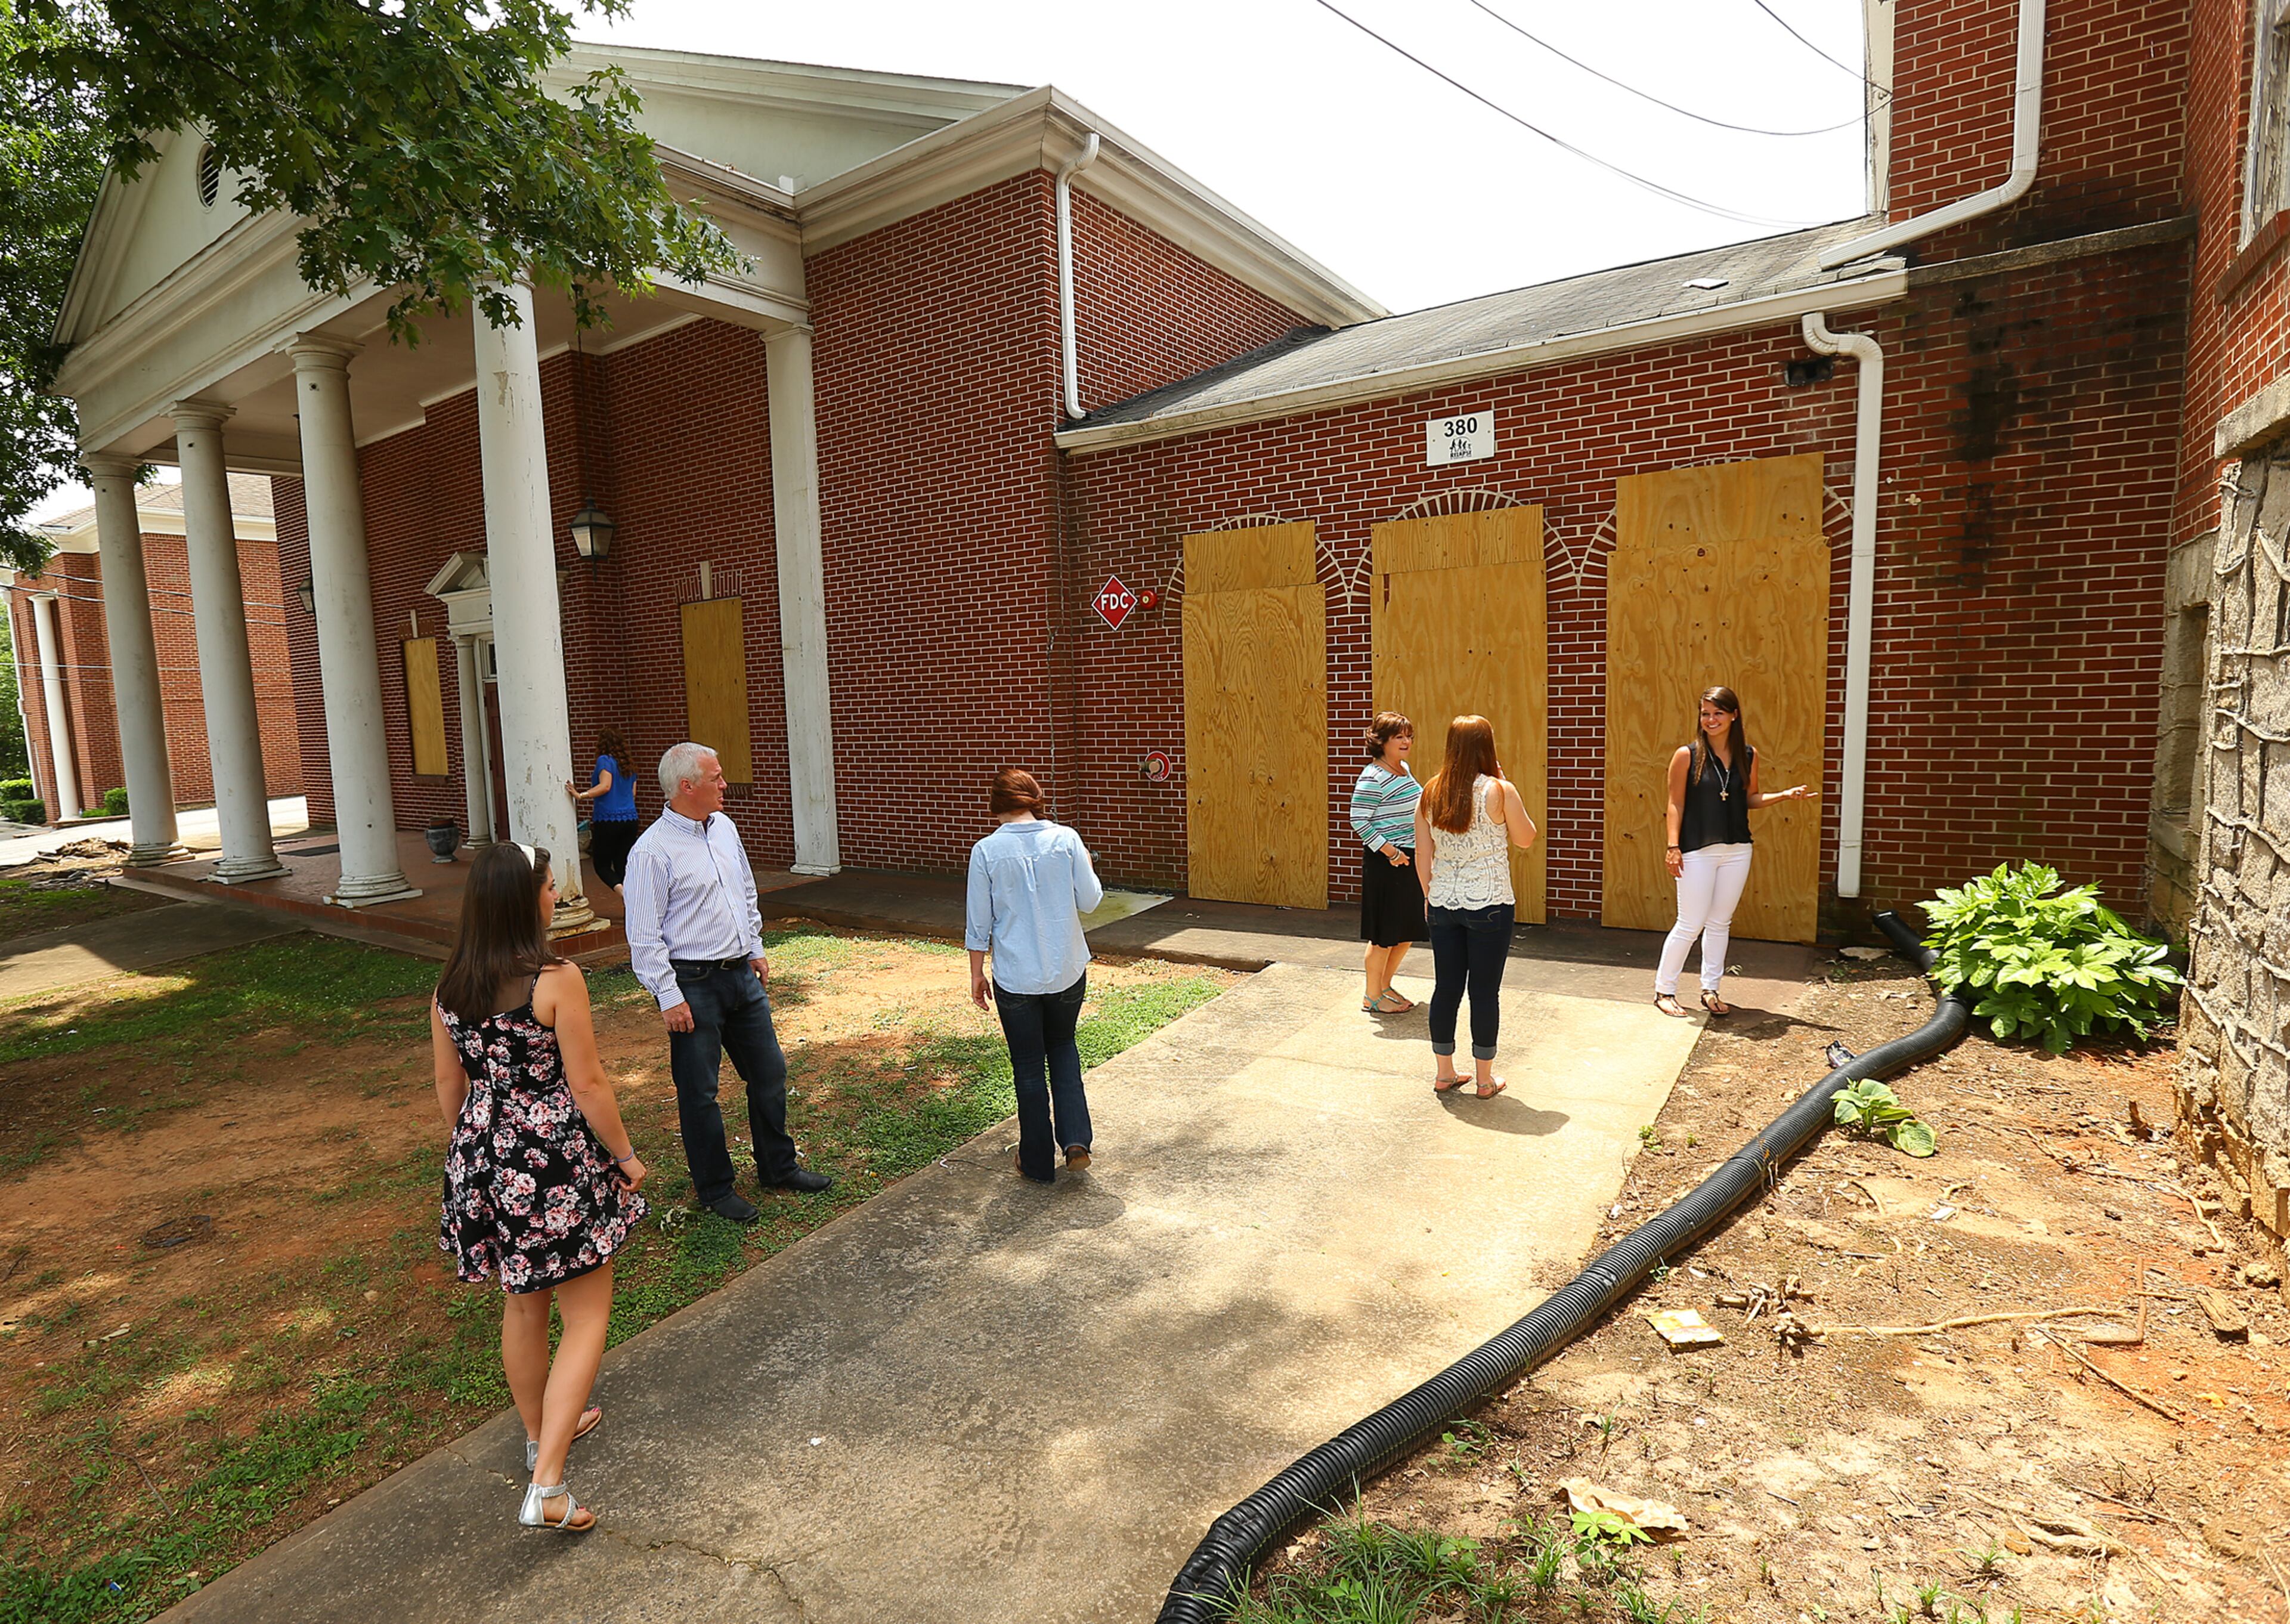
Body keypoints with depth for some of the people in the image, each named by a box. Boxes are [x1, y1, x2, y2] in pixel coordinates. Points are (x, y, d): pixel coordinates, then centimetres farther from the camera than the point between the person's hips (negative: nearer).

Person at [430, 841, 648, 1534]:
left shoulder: (450, 988, -1)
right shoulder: (557, 979, -21)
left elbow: (449, 1089, 8)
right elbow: (588, 1085, -17)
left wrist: (474, 1155, 23)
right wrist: (626, 1156, -4)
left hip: (486, 1162, 7)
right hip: (560, 1164, -7)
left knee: (523, 1305, 25)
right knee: (587, 1319, 7)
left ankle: (542, 1430, 45)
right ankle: (546, 1486, 4)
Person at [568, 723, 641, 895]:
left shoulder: (605, 761, -7)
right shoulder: (629, 764, 13)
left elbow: (605, 786, -20)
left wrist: (581, 796, -22)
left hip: (608, 821, -6)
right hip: (630, 820, 6)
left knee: (602, 864, 3)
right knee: (624, 866, 9)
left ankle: (620, 889, -23)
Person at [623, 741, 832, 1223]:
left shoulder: (724, 827, 7)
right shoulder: (653, 851, -16)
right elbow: (644, 936, -15)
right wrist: (669, 998, -16)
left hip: (741, 974, 7)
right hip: (693, 984, -7)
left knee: (769, 1073, 15)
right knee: (699, 1091, 6)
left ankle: (778, 1167, 32)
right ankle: (714, 1188, 24)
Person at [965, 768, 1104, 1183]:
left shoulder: (986, 851, -9)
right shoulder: (1066, 839, -7)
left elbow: (979, 922, -4)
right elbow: (1089, 900, -1)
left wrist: (977, 974, 7)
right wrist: (1084, 866, 18)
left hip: (1016, 978, -1)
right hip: (1068, 972, 2)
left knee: (1029, 1067, 13)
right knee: (1063, 1047, 24)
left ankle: (1038, 1162, 24)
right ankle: (1075, 1140, 12)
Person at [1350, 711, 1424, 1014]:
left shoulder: (1404, 769, 12)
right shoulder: (1373, 777, -16)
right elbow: (1359, 821, -19)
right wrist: (1390, 851, -20)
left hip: (1410, 860, 9)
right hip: (1386, 863, -9)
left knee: (1408, 931, 14)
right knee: (1385, 934, -1)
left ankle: (1385, 986, 29)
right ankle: (1372, 997, 12)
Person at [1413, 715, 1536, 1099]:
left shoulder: (1430, 794, 1)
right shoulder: (1500, 791, -11)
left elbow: (1422, 856, 5)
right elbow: (1525, 839, 3)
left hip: (1444, 905, 4)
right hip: (1490, 906, -4)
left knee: (1446, 987, 11)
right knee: (1485, 991, 5)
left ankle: (1445, 1074, 21)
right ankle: (1485, 1078, 16)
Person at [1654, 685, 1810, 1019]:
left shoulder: (1748, 756, 4)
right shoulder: (1687, 755, -8)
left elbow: (1751, 799, 13)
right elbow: (1675, 803, -7)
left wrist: (1784, 795, -3)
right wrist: (1673, 846, -13)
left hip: (1737, 850, 4)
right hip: (1697, 851, -4)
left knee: (1720, 923, 12)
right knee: (1690, 925, -2)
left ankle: (1710, 990, 23)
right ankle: (1664, 990, 10)